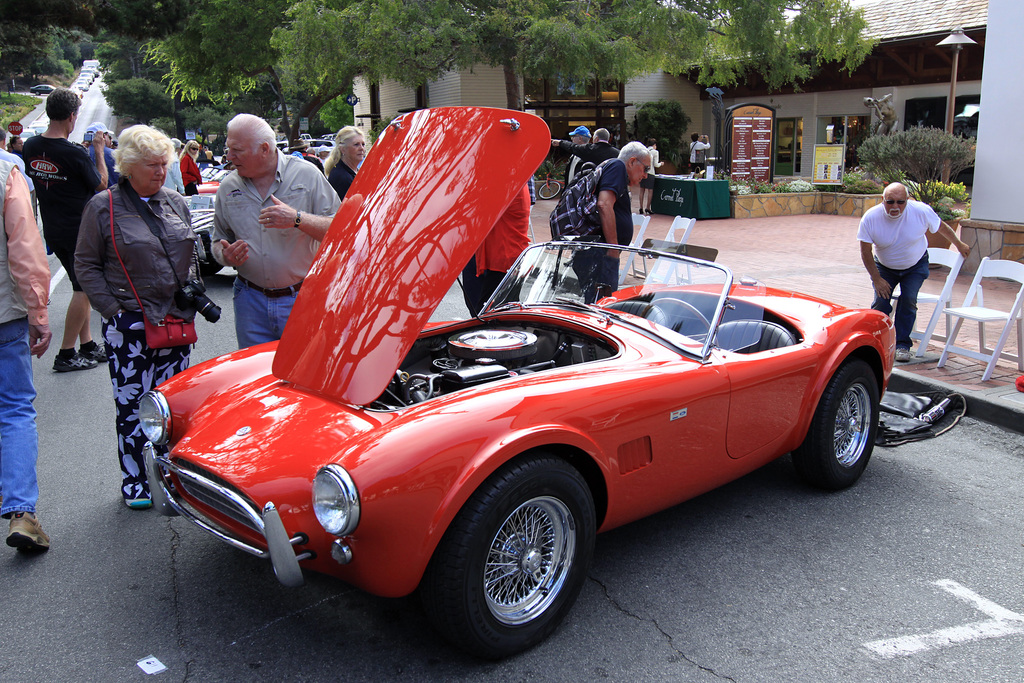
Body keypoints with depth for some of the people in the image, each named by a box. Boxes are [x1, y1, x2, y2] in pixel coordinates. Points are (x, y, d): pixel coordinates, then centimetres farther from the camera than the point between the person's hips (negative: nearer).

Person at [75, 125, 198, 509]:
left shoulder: (176, 203, 11)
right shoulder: (103, 207, -2)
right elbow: (86, 264, -1)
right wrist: (111, 309, -9)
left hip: (177, 320, 4)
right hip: (129, 324, -4)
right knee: (132, 405, 2)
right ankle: (135, 481, 15)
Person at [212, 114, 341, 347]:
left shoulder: (306, 174, -2)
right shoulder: (228, 188, 9)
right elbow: (219, 241, 19)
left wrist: (297, 219, -20)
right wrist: (226, 256, -4)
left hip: (302, 301, -3)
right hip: (251, 300, 3)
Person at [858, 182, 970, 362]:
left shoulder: (921, 211, -24)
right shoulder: (870, 218, -25)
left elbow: (941, 227, -3)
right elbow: (866, 252, -17)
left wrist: (959, 244, 12)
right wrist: (876, 279, -16)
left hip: (915, 266, 0)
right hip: (884, 267, 0)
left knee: (908, 299, -16)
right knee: (880, 302, -14)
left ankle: (902, 345, -6)